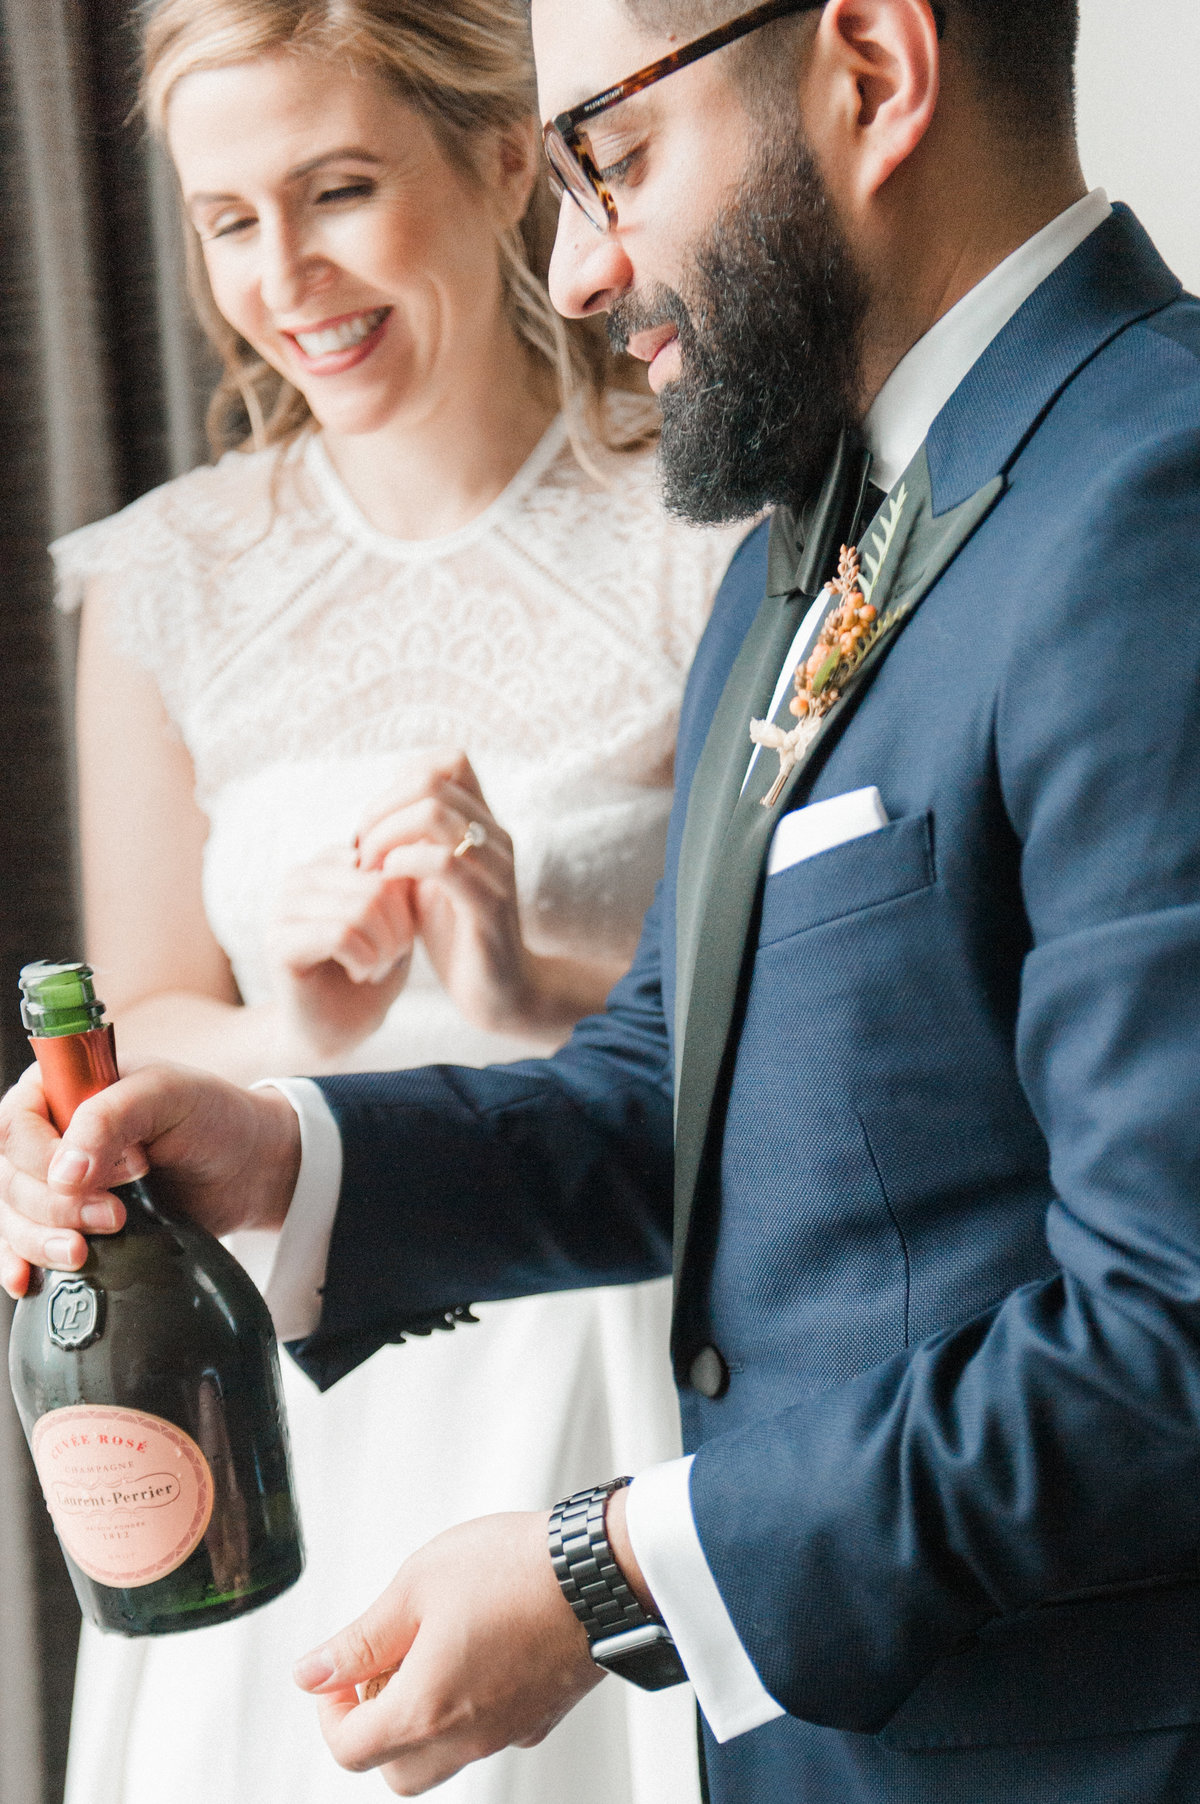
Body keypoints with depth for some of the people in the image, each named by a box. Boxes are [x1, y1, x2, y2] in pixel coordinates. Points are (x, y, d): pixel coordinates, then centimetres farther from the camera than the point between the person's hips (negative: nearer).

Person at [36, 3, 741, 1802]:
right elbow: (140, 1033, 5)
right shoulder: (174, 581, 2)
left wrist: (545, 994, -25)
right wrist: (285, 1032, -16)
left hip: (637, 1368, -2)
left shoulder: (716, 531, -7)